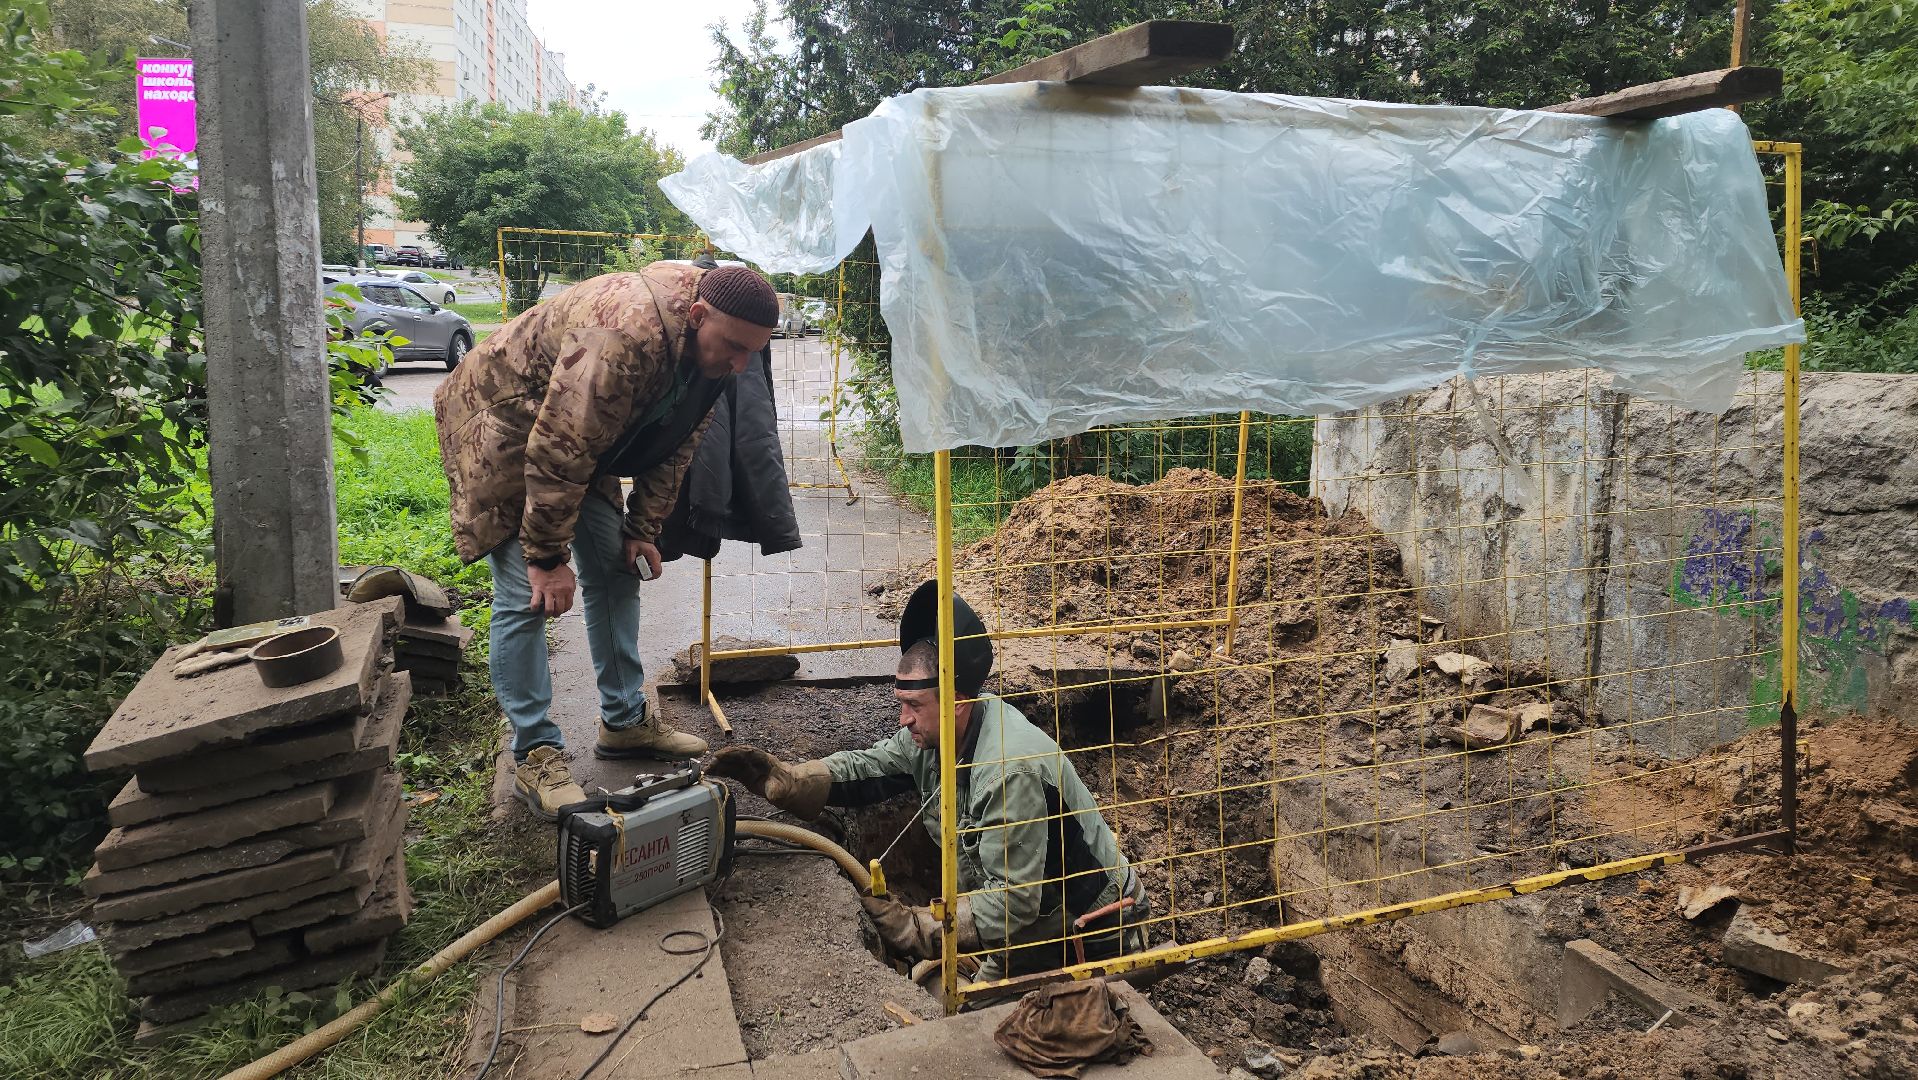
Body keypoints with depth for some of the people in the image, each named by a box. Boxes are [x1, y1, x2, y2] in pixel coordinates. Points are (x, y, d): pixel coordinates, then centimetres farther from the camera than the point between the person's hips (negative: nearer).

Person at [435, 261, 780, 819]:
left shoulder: (711, 346, -10)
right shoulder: (624, 333, -39)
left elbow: (675, 443, 3)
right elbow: (556, 452, -34)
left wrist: (643, 529, 1)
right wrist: (547, 558, -26)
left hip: (583, 434, 8)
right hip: (504, 424, -8)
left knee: (616, 572, 8)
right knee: (526, 595, -12)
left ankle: (625, 720, 20)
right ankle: (535, 755, -2)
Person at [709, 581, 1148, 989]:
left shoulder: (1010, 771, -32)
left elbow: (1011, 903, -30)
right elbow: (866, 770, -3)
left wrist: (914, 928, -30)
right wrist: (779, 778, -18)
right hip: (1029, 915, 8)